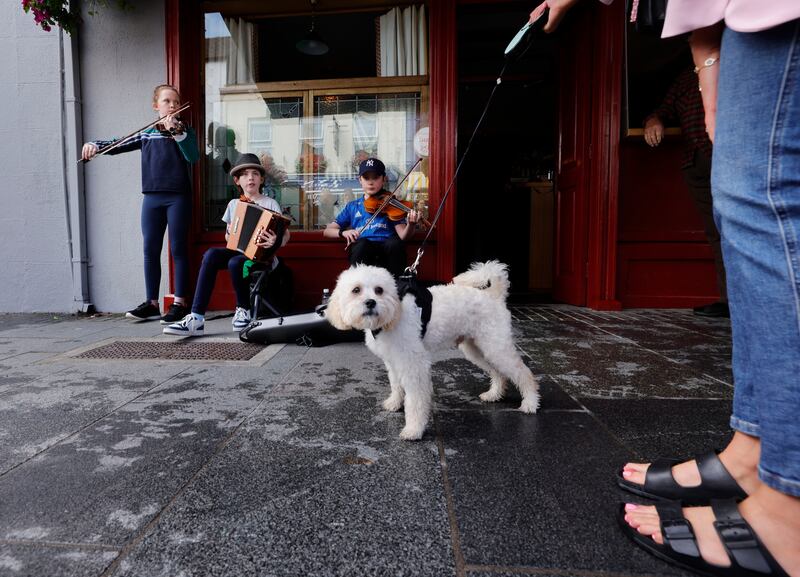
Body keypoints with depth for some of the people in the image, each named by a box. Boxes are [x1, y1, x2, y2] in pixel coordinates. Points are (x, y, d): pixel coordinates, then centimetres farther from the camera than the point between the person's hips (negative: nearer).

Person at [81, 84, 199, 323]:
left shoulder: (186, 131, 5)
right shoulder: (146, 134, 15)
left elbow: (193, 157, -12)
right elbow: (117, 146, 15)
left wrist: (177, 133, -23)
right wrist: (95, 145, -3)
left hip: (178, 196, -4)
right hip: (152, 197, 4)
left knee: (178, 249, -2)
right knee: (150, 250, 4)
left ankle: (179, 303, 4)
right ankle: (151, 303, 12)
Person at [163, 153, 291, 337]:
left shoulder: (270, 203, 1)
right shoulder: (233, 204, 14)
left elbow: (286, 235, -8)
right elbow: (228, 236, 21)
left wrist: (276, 241, -31)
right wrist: (230, 234, -3)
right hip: (238, 252, 4)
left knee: (235, 262, -35)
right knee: (211, 254, -26)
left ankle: (243, 310, -8)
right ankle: (196, 318, -29)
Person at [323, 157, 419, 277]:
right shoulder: (352, 206, 19)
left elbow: (402, 236, 2)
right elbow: (327, 231, 17)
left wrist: (411, 224, -21)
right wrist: (343, 232, -5)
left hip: (387, 249, 0)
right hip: (362, 249, 0)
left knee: (396, 243, -33)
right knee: (361, 243, -33)